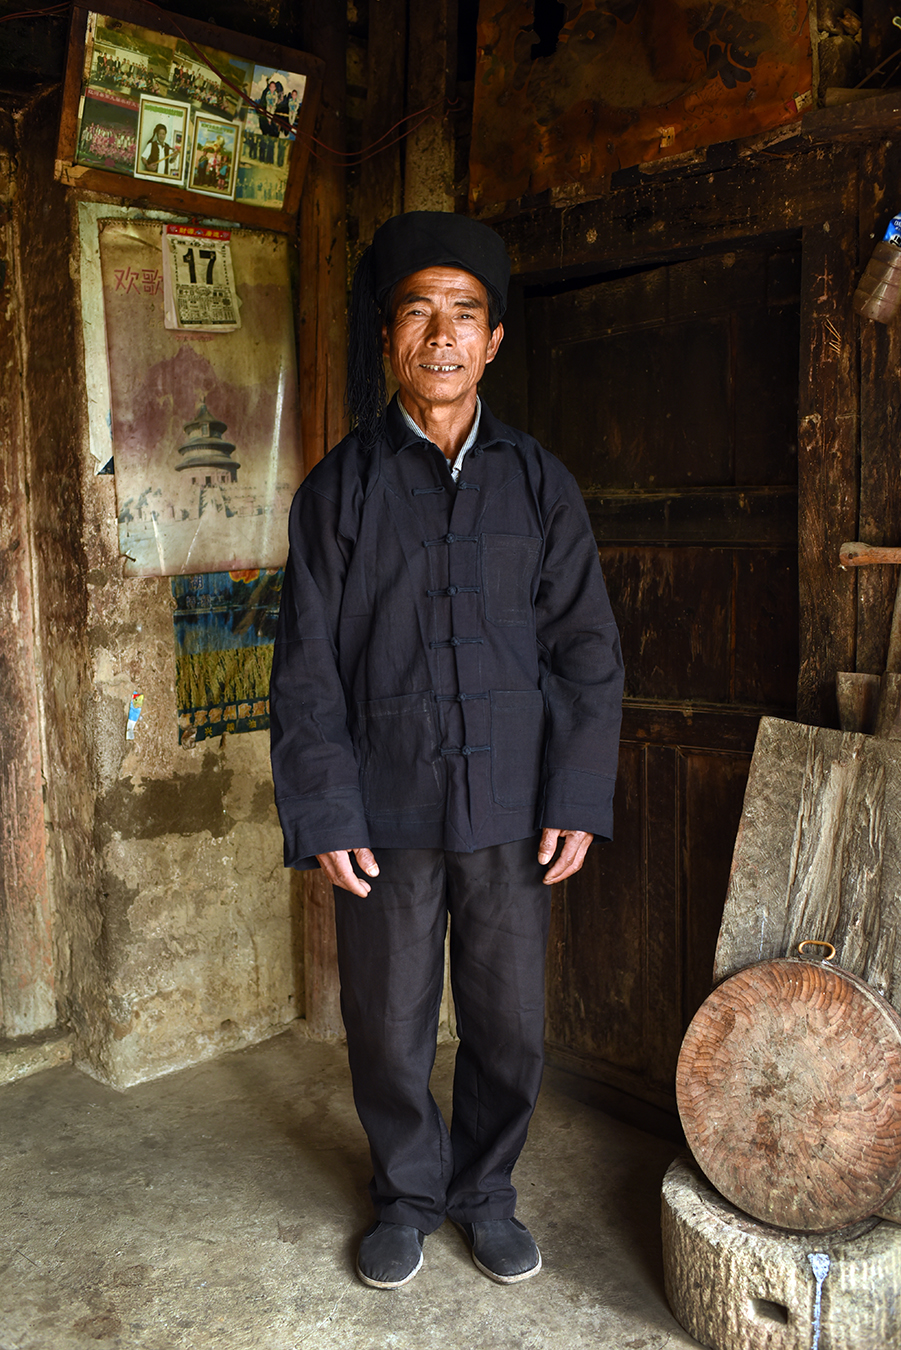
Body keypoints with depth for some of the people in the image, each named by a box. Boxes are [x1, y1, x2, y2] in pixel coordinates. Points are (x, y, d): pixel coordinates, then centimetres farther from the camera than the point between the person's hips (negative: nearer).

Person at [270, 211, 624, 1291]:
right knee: (388, 1028, 11)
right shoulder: (339, 489, 1)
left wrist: (578, 799, -3)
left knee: (510, 1027, 11)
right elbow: (307, 671, 0)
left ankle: (485, 1190, 37)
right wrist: (324, 818, -7)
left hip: (510, 807, 1)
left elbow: (585, 652, 4)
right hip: (384, 812, -1)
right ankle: (407, 1195, 37)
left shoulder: (537, 483, 5)